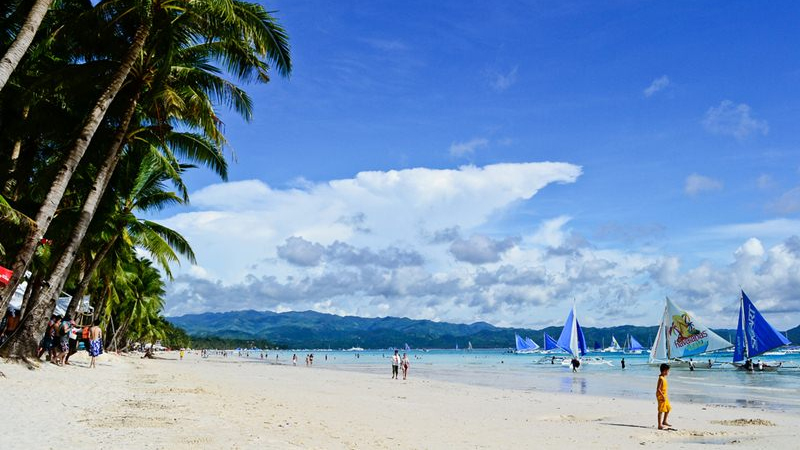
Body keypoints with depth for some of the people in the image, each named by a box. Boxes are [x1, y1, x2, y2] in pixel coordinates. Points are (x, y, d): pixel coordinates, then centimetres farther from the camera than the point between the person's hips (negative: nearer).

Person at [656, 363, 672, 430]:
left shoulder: (664, 378, 11)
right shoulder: (661, 379, -20)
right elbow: (658, 389, -24)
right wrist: (663, 396, -25)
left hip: (664, 396, 10)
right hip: (661, 396, -10)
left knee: (668, 409, 19)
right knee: (661, 410, -5)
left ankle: (664, 421, 33)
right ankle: (660, 425, 0)